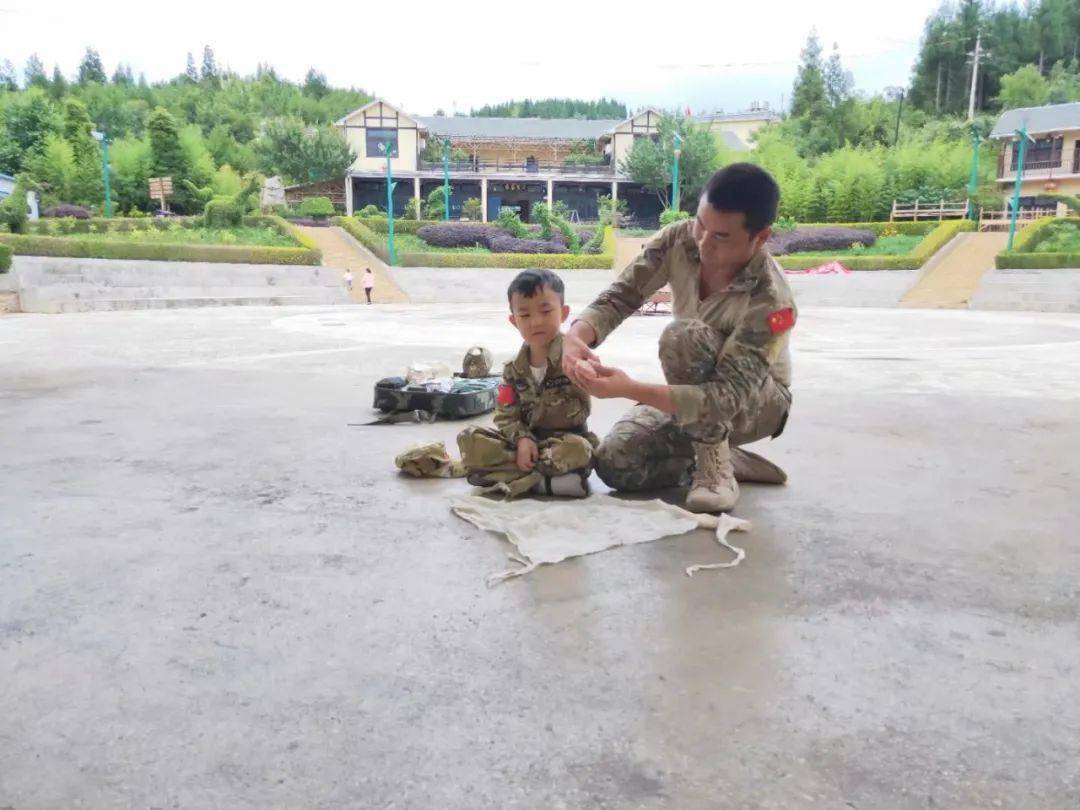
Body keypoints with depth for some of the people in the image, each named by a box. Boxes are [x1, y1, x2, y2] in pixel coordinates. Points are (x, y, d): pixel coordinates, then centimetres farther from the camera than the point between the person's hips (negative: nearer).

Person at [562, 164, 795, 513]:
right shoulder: (680, 239, -18)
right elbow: (621, 294, -18)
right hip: (694, 394, 5)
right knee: (613, 463, -16)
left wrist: (630, 389, -51)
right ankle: (729, 461, 3)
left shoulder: (772, 301, -34)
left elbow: (728, 397, -39)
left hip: (758, 403, -5)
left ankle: (716, 468, -19)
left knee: (684, 336, -36)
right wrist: (576, 336, -41)